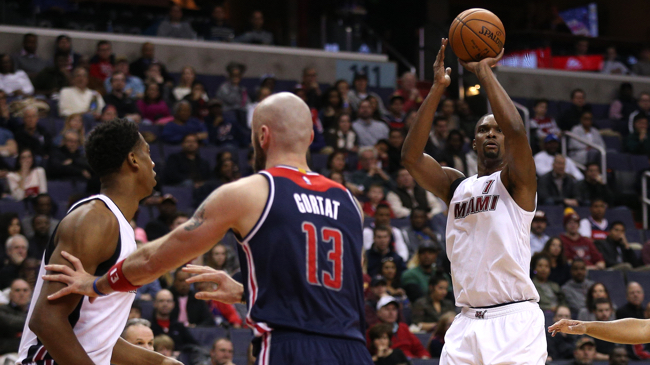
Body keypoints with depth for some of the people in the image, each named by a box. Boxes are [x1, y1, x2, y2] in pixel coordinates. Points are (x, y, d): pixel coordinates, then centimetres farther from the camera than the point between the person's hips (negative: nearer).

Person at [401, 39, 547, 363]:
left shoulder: (516, 180, 4)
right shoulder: (457, 186, 18)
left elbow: (517, 131, -17)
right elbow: (410, 156, 2)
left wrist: (483, 72, -9)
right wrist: (437, 88, -2)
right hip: (466, 322, 5)